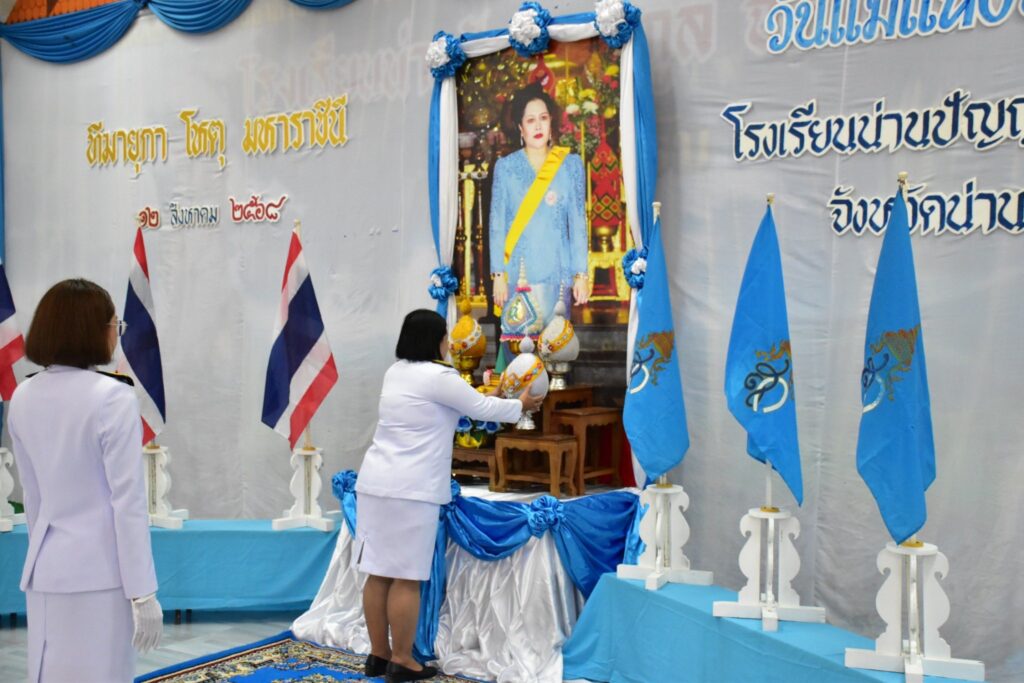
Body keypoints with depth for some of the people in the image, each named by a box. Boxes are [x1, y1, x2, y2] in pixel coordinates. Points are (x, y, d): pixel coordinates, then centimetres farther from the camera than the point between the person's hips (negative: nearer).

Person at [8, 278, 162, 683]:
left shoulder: (23, 399, 4)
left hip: (45, 567, 7)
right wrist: (143, 592, -10)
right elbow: (128, 500, -15)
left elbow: (32, 495, 13)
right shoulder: (113, 397, -15)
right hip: (98, 569, -6)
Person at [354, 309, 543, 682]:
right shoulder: (438, 377, -10)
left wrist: (495, 398, 37)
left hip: (374, 483, 8)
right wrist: (520, 405, 20)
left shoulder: (396, 372, 16)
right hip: (410, 489, -8)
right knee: (406, 577, -1)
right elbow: (482, 408, 2)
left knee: (379, 574, 12)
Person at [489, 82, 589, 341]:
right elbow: (497, 224, 3)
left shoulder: (570, 164, 6)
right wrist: (498, 275, -5)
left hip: (556, 270, 0)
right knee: (515, 337, -3)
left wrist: (581, 274, -2)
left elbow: (578, 222, 4)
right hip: (517, 271, 0)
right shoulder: (505, 166, 5)